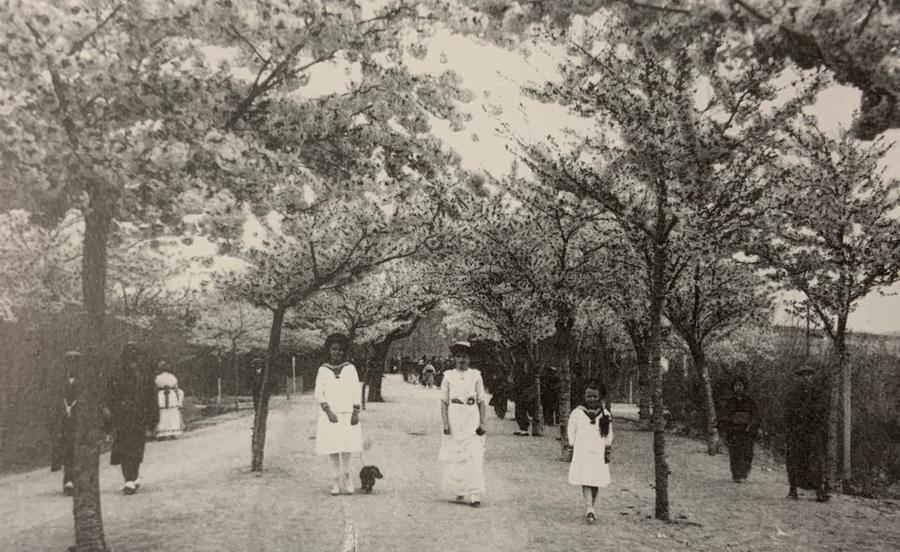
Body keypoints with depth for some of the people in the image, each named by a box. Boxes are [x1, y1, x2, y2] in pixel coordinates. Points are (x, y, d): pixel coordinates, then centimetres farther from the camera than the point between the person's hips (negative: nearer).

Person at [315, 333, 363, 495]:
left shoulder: (350, 368, 3)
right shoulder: (323, 370, 4)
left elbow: (357, 392, 3)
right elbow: (319, 394, 1)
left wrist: (356, 413, -6)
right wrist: (328, 412, -11)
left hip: (348, 413, 0)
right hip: (330, 414, 0)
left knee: (346, 447, -6)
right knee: (332, 448, 0)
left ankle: (346, 475, 16)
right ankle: (337, 480, 11)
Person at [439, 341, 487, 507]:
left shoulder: (476, 375, 8)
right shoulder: (448, 376, 7)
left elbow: (481, 401, 8)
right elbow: (444, 401, 4)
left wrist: (482, 423, -1)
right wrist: (445, 423, -6)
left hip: (472, 418, 0)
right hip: (454, 418, 0)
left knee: (474, 457, -8)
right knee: (454, 458, 1)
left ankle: (474, 495, -7)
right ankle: (459, 492, 15)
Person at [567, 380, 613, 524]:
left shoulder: (605, 414, 7)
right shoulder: (577, 413, 1)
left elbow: (608, 436, 11)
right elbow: (571, 434, 5)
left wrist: (607, 453, 6)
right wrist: (572, 451, 1)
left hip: (599, 454, 2)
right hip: (582, 453, -2)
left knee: (596, 483, 6)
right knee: (586, 482, -11)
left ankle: (590, 509, 19)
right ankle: (589, 509, -16)